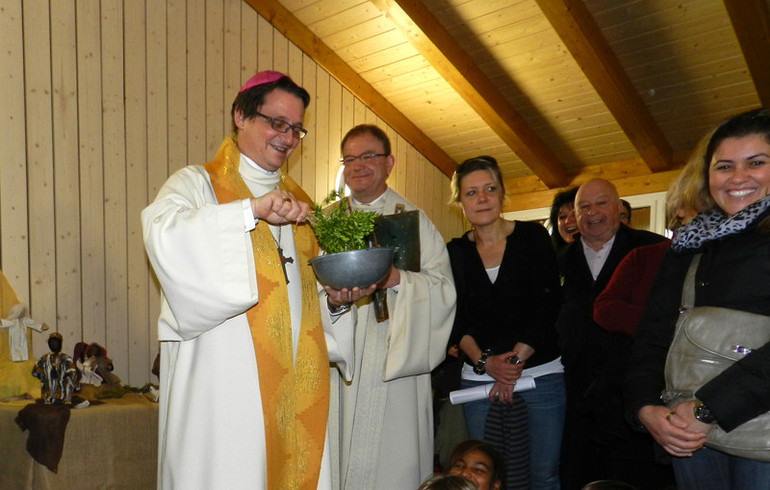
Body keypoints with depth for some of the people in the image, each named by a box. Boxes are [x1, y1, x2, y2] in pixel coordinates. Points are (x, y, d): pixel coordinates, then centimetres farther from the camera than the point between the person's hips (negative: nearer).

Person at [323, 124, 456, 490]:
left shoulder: (414, 221, 9)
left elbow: (443, 289, -1)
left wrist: (396, 279, -18)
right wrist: (332, 300, -18)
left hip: (397, 365, -1)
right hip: (339, 369, 2)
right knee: (339, 461, 3)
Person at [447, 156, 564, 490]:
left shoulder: (532, 237, 0)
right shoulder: (456, 252, 6)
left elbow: (548, 306, -7)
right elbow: (455, 319, 2)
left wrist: (515, 361, -13)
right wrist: (485, 362, -13)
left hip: (541, 375, -1)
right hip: (479, 379, 2)